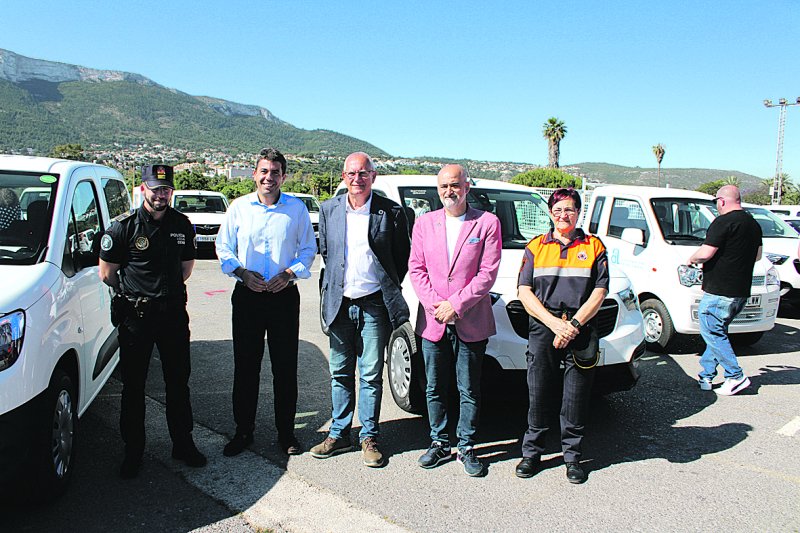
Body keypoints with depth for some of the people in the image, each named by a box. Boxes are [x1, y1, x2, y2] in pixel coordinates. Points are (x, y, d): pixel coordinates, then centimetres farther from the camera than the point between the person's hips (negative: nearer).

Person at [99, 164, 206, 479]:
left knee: (178, 381, 11)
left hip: (174, 311, 3)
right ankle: (133, 451, 22)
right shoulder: (124, 226, -7)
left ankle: (183, 444, 24)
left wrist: (167, 290, 12)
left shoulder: (182, 225, 5)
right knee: (133, 385, 8)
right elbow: (106, 273, -1)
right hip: (136, 315, -3)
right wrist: (133, 294, 8)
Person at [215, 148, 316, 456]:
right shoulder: (239, 207, 4)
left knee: (285, 368, 6)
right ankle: (243, 431, 22)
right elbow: (223, 248, 7)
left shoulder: (297, 208, 3)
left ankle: (286, 433, 21)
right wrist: (243, 273, -10)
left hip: (284, 296, 0)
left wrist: (289, 274, -11)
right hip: (247, 296, 1)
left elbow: (308, 249, 6)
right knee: (245, 366, 6)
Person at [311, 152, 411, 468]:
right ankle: (338, 435, 25)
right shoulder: (329, 210, 5)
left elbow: (403, 256, 3)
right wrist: (335, 284, 8)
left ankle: (369, 438, 18)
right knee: (340, 374, 12)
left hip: (374, 305, -3)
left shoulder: (391, 212, -5)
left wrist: (389, 288, 2)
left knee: (371, 376, 4)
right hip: (339, 304, 3)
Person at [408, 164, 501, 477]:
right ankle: (439, 444, 27)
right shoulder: (424, 223, 9)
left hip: (471, 323, -2)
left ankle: (466, 448, 22)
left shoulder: (487, 223, -1)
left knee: (469, 390, 7)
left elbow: (488, 272, -7)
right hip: (432, 322, 3)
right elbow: (416, 268, 5)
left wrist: (455, 305, -12)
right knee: (434, 389, 12)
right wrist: (433, 304, -8)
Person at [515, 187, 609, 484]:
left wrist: (574, 324, -11)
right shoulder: (535, 246, 10)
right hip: (542, 329, 0)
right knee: (539, 394, 4)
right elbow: (524, 292, 2)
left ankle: (572, 456, 21)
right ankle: (532, 452, 19)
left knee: (577, 398, 6)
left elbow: (599, 292, 2)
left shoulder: (594, 246, 9)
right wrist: (554, 323, -11)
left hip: (581, 331, 0)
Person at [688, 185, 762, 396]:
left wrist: (692, 259, 0)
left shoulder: (723, 222, -16)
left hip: (718, 291, -9)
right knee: (718, 333, 17)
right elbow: (757, 255, 24)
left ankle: (736, 377, 1)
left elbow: (705, 253, -20)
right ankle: (706, 376, 22)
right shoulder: (753, 224, 13)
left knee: (712, 333, 1)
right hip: (742, 292, 9)